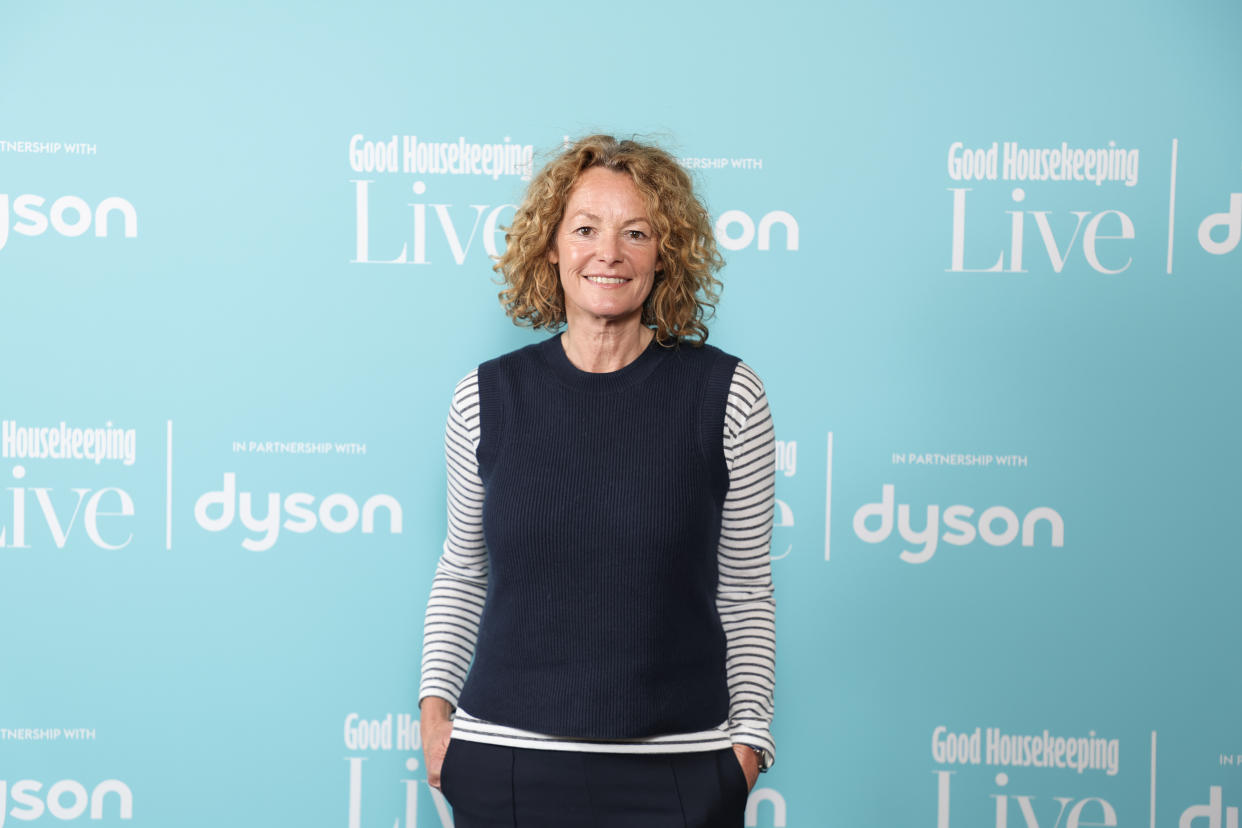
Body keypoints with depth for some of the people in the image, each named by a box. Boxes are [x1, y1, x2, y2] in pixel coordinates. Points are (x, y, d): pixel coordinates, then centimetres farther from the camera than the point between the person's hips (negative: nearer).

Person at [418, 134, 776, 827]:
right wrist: (436, 701, 3)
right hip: (504, 758, 1)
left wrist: (749, 740, -2)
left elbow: (744, 594, 2)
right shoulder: (488, 397, 1)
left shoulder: (727, 397, -3)